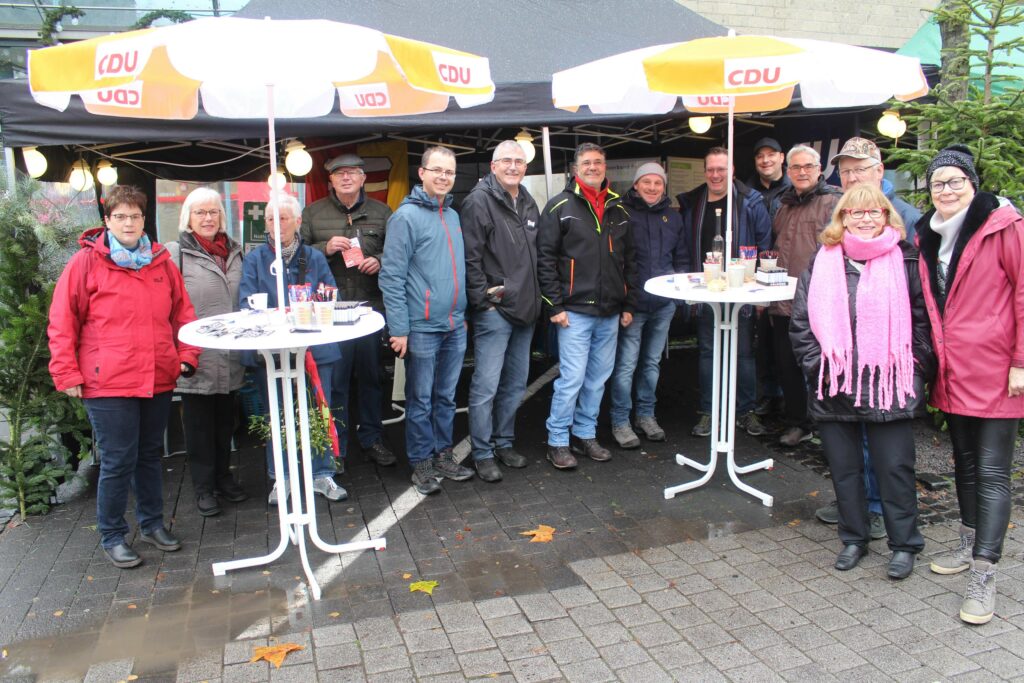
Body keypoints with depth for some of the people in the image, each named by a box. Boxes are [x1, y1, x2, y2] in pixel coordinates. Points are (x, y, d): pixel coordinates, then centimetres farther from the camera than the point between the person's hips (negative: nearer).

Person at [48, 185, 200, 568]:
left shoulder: (161, 262, 8)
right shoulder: (86, 262, -4)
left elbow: (182, 312, 14)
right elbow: (62, 322, -3)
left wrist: (186, 355, 5)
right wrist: (67, 374, -5)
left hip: (158, 380, 4)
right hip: (108, 384, -4)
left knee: (150, 454, 16)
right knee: (118, 462, 1)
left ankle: (152, 523, 32)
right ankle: (112, 537, 18)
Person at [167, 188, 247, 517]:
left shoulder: (234, 251, 13)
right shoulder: (175, 253, -4)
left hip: (230, 356, 5)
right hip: (197, 357, -5)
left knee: (225, 419, 15)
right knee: (199, 422, 6)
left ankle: (223, 476, 31)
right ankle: (203, 486, 18)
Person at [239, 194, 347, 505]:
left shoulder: (314, 258, 8)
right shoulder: (255, 259, 5)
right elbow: (246, 303, -4)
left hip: (315, 348, 1)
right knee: (276, 417, 10)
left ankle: (322, 474, 21)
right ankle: (281, 478, 24)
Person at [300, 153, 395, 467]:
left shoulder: (381, 212, 9)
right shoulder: (313, 212, 7)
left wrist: (380, 261, -8)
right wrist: (325, 248, -12)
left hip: (371, 307, 2)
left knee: (371, 376, 12)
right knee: (333, 379, 3)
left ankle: (372, 438, 27)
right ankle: (334, 444, 17)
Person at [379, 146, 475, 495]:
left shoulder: (453, 215, 12)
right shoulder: (406, 217, -10)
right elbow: (392, 277, -13)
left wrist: (463, 313, 16)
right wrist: (399, 329, -16)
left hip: (455, 326, 6)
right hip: (422, 328, -6)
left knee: (446, 396, 16)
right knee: (421, 399, 5)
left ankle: (443, 453, 29)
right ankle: (421, 462, 18)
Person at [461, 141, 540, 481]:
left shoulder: (528, 203, 14)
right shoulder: (479, 200, -10)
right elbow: (470, 258, -15)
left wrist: (536, 298, 14)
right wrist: (483, 298, -16)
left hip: (525, 310, 8)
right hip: (494, 310, -8)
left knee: (516, 383, 15)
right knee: (486, 386, -4)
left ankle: (504, 443, 29)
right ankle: (483, 454, 9)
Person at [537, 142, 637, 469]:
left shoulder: (619, 210, 13)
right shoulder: (560, 206, -3)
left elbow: (629, 260, 17)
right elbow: (545, 259, -7)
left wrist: (629, 304, 13)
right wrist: (554, 306, -11)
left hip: (610, 313, 6)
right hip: (575, 311, -6)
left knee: (598, 379, 12)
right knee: (572, 378, -6)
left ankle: (585, 435, 26)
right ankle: (557, 442, 8)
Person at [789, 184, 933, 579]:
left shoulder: (905, 263, 2)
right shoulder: (822, 264, 5)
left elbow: (923, 320, 4)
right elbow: (800, 323, 5)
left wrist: (914, 371, -3)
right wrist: (818, 366, -4)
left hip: (889, 388, -2)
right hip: (835, 388, 2)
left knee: (895, 467, 5)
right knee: (844, 466, 12)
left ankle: (904, 545, 22)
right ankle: (854, 539, 29)